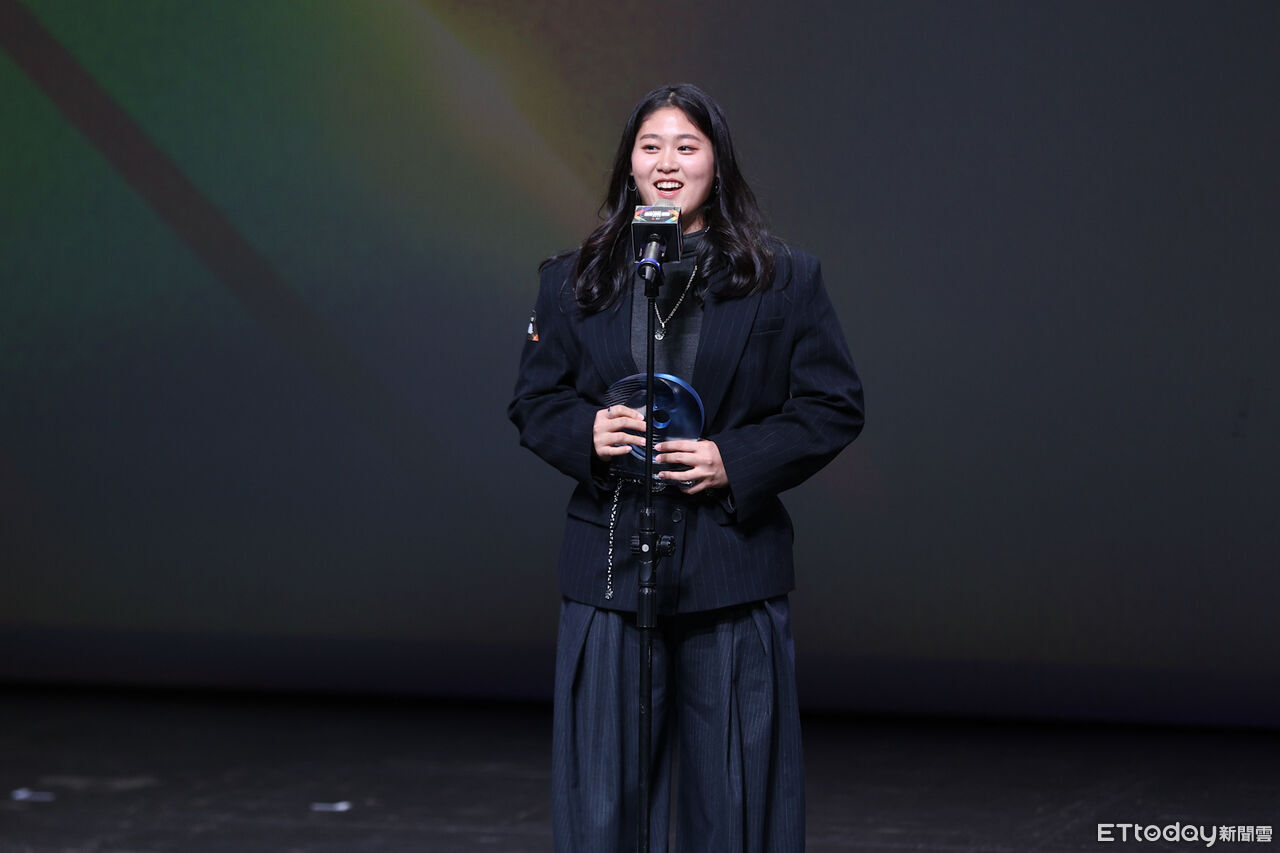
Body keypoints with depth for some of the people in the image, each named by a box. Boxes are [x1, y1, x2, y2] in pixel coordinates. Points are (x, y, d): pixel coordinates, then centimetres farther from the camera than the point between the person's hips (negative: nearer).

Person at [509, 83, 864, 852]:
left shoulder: (785, 280, 4)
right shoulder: (574, 282, 10)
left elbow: (835, 407, 3)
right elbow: (534, 403, 12)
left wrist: (734, 462, -11)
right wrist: (587, 434, -10)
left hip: (733, 566, -1)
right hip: (611, 566, 1)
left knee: (738, 791, 2)